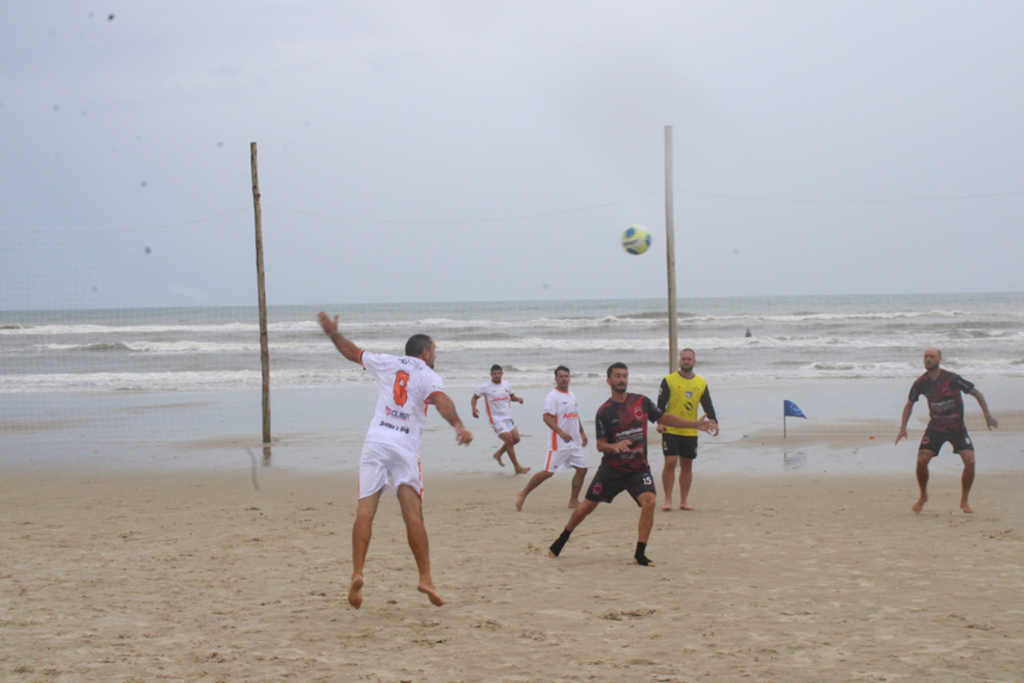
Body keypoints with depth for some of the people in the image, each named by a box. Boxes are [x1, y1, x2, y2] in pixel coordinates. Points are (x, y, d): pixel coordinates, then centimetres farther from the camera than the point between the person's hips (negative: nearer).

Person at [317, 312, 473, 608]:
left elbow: (353, 352, 30)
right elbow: (441, 400, -16)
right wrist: (458, 426, -32)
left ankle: (357, 574, -14)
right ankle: (425, 578, -7)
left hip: (375, 442, 3)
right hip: (405, 447, -2)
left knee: (365, 510, -3)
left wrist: (333, 333, 45)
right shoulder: (429, 377, 5)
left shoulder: (387, 362, 16)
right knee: (413, 513, -3)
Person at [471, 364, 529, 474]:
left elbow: (512, 396, 21)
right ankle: (517, 467, -5)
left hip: (508, 417, 7)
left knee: (516, 438, 4)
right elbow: (474, 397, 1)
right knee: (509, 440, -12)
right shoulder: (485, 387, -7)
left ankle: (498, 454, 27)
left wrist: (518, 399, -2)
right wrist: (474, 409, -17)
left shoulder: (506, 385, 8)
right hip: (496, 419, -7)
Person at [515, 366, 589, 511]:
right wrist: (561, 432, -29)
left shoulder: (572, 395, 15)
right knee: (548, 472, -9)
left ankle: (574, 500, 17)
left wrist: (582, 432, 20)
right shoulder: (552, 397, -11)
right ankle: (523, 494, 2)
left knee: (582, 469, 6)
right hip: (559, 443, -8)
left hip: (575, 442, 8)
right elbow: (547, 417, -20)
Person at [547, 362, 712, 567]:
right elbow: (600, 445, -7)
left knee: (650, 501, -22)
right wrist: (615, 446, -29)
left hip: (638, 467, 2)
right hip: (611, 468, -1)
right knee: (587, 506, 3)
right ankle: (560, 542, 27)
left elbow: (664, 418, 13)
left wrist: (695, 424, 8)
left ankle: (640, 555, -13)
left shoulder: (642, 402, 1)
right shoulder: (604, 411, -7)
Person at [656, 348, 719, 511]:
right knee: (670, 463, -10)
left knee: (687, 465, 7)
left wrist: (714, 422, -6)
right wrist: (660, 422, -20)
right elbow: (661, 404, -6)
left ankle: (684, 500, 16)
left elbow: (708, 405, 10)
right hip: (671, 430, -4)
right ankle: (668, 499, -2)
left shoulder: (701, 383, 9)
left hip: (691, 432, 4)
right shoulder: (669, 381, -2)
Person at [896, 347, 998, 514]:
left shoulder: (952, 379, -19)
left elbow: (977, 394, -9)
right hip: (935, 428, 2)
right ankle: (923, 497, 11)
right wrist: (903, 428, 2)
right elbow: (910, 404, 9)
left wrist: (987, 415, -16)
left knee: (970, 461, -16)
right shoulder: (920, 383, -9)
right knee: (921, 461, -15)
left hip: (957, 428, -2)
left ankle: (964, 501, 3)